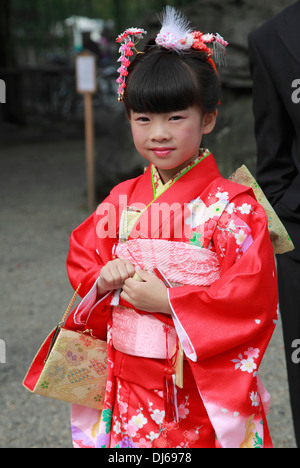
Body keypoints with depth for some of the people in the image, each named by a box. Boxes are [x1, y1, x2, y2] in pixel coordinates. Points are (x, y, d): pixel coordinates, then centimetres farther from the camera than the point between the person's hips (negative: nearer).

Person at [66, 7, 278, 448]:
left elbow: (252, 296, -16)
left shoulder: (232, 206, -11)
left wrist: (166, 300, -17)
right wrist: (104, 279, -9)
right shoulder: (121, 201, 5)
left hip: (202, 385, -4)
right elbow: (81, 258, 14)